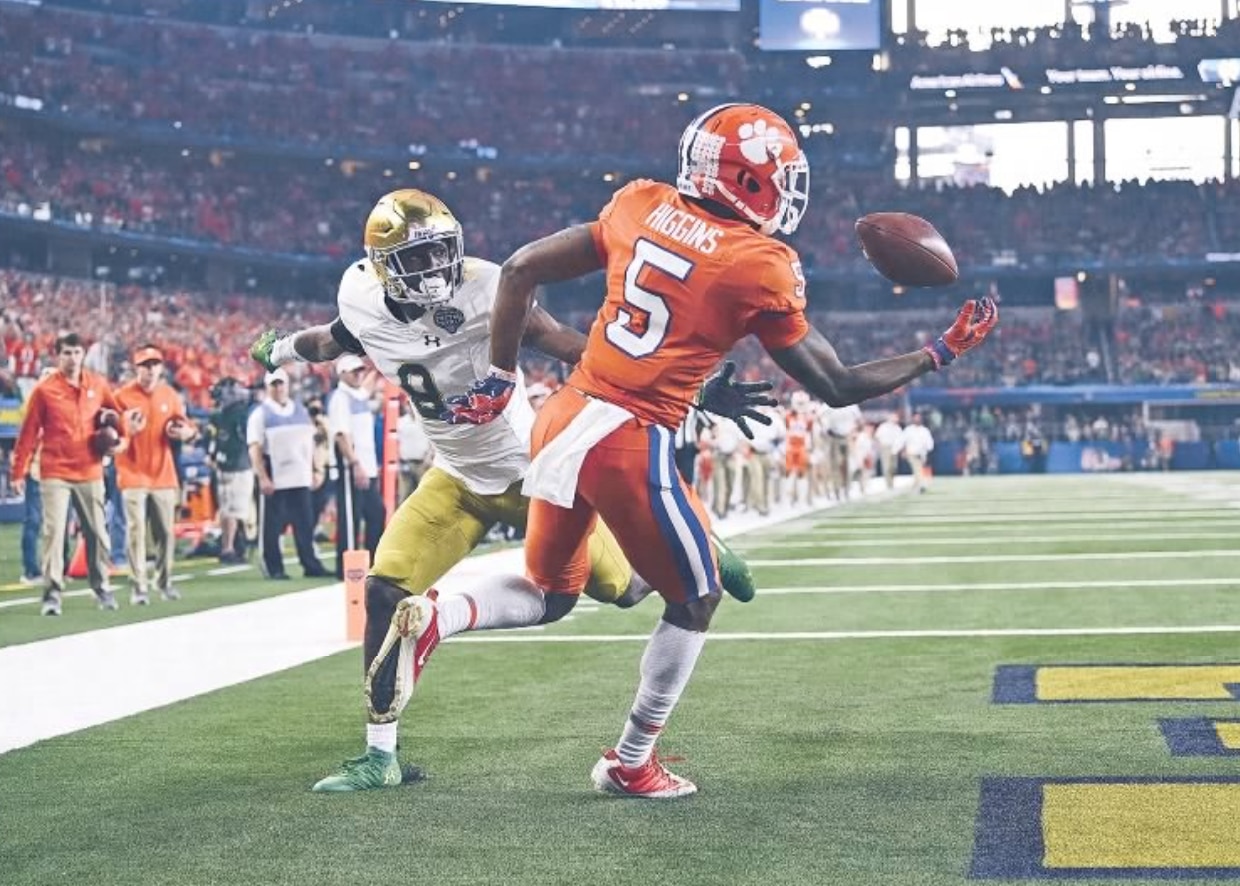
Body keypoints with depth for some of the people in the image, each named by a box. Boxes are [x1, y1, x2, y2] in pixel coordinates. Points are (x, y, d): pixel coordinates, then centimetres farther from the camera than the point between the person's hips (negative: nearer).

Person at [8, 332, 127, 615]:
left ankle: (101, 586, 24)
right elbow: (28, 433, -3)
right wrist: (18, 472, -4)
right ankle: (52, 592, -5)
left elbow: (114, 413, 22)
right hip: (55, 473, -3)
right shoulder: (44, 390, -5)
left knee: (97, 532, 9)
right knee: (53, 531, -9)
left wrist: (118, 434, 4)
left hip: (90, 472, 3)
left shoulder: (98, 385, 4)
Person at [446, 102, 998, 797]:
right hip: (630, 445, -6)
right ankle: (631, 763, 23)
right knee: (695, 600, 16)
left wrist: (501, 377, 18)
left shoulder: (641, 206, 8)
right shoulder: (763, 270, -6)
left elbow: (520, 272, 10)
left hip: (563, 418, 6)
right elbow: (838, 388, 2)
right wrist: (941, 353, 12)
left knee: (549, 592, 25)